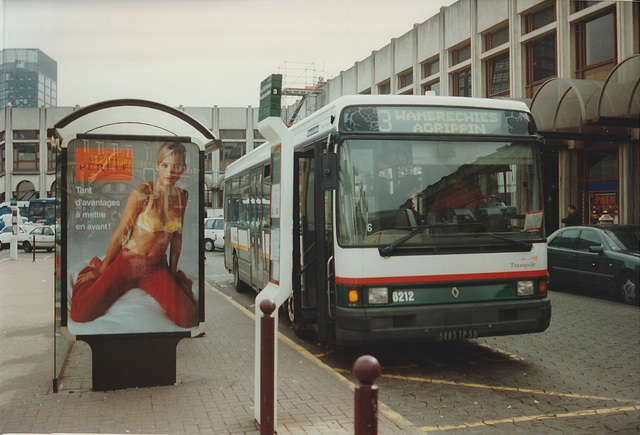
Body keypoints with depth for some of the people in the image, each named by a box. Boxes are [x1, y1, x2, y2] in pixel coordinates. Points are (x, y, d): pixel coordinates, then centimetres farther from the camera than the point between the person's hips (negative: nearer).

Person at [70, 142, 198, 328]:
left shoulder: (183, 196, 2)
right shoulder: (142, 193, -13)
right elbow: (120, 234, -5)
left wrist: (173, 273, 15)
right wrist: (102, 269, 3)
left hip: (157, 268, 3)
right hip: (128, 262, -2)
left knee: (189, 320, -20)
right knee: (80, 314, -16)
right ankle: (96, 266, 14)